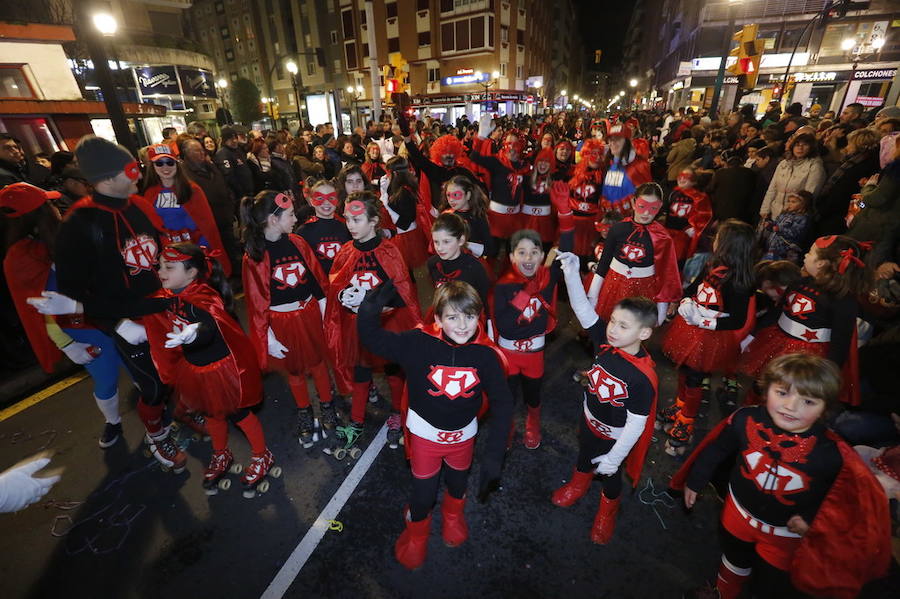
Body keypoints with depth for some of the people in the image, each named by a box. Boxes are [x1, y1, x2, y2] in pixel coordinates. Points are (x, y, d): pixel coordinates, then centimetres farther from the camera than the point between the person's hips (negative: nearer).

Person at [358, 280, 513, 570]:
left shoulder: (486, 354, -22)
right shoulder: (420, 343, -25)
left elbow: (502, 404, -15)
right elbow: (374, 339, -20)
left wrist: (494, 455, -17)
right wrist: (370, 308, -40)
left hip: (463, 434, 2)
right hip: (425, 433, -2)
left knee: (458, 482, 28)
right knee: (423, 492, 13)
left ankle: (453, 512, 64)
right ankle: (416, 527, 50)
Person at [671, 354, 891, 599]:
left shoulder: (832, 454, -29)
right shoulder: (746, 420, -26)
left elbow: (844, 493, -8)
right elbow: (715, 451, -9)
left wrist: (812, 519, -17)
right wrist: (694, 482, 1)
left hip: (786, 535, -1)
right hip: (740, 513, 2)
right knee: (734, 563, 30)